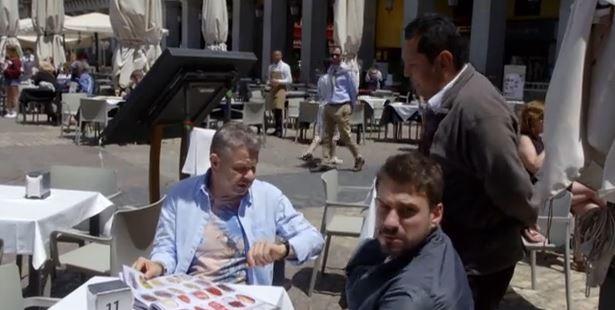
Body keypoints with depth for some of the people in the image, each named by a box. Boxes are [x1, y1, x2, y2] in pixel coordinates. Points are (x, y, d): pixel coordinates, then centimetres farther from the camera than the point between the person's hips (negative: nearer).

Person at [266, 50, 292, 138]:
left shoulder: (285, 66, 0)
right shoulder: (271, 67, 15)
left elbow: (289, 80, -4)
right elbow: (268, 78, 23)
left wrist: (278, 81, -16)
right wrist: (269, 82, -1)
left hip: (281, 89, -5)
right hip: (272, 89, 5)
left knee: (278, 110, -15)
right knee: (274, 110, 4)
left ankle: (279, 131, -12)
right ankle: (277, 129, 13)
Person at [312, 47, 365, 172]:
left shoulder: (345, 71, -6)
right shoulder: (330, 71, 13)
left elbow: (354, 90, 1)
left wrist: (351, 105, 7)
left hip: (342, 107, -7)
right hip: (329, 106, 7)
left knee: (345, 136, -4)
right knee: (327, 136, 3)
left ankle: (358, 159, 12)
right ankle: (326, 162, 6)